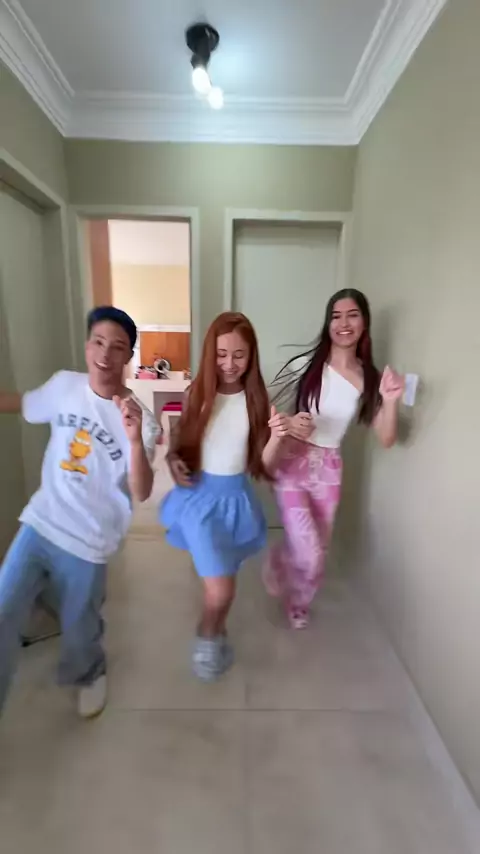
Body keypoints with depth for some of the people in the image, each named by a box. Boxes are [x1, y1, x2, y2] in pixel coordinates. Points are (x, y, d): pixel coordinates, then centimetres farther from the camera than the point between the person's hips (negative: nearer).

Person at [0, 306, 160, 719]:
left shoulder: (140, 420, -18)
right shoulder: (64, 385, -5)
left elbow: (141, 493, -24)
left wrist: (135, 439, -41)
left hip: (88, 541, -3)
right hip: (38, 523, 3)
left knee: (79, 627, 17)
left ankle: (90, 675, 52)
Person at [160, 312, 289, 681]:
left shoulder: (256, 400, -7)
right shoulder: (197, 395, -9)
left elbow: (263, 463, -4)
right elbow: (178, 444, 3)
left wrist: (276, 437, -23)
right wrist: (173, 461, -18)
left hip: (237, 498, 2)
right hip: (200, 496, -2)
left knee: (226, 580, 20)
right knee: (220, 590, -5)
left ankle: (216, 632, 51)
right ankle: (208, 635, 30)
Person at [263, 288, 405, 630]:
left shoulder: (370, 378, -1)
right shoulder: (307, 365, -11)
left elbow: (386, 439, -3)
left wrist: (391, 401, -20)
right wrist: (288, 424, -26)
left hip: (329, 469, 4)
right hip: (293, 463, -3)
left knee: (318, 552, 17)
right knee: (308, 554, -8)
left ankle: (298, 601, 49)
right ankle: (278, 562, 30)